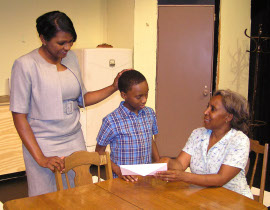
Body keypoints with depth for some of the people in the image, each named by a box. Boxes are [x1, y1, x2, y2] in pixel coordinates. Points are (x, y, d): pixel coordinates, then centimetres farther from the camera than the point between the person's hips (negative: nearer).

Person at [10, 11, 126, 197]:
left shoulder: (71, 57, 6)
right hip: (43, 145, -5)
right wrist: (40, 158, -17)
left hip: (75, 141, 5)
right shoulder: (26, 65, -12)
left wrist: (114, 87, 4)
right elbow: (19, 116, -12)